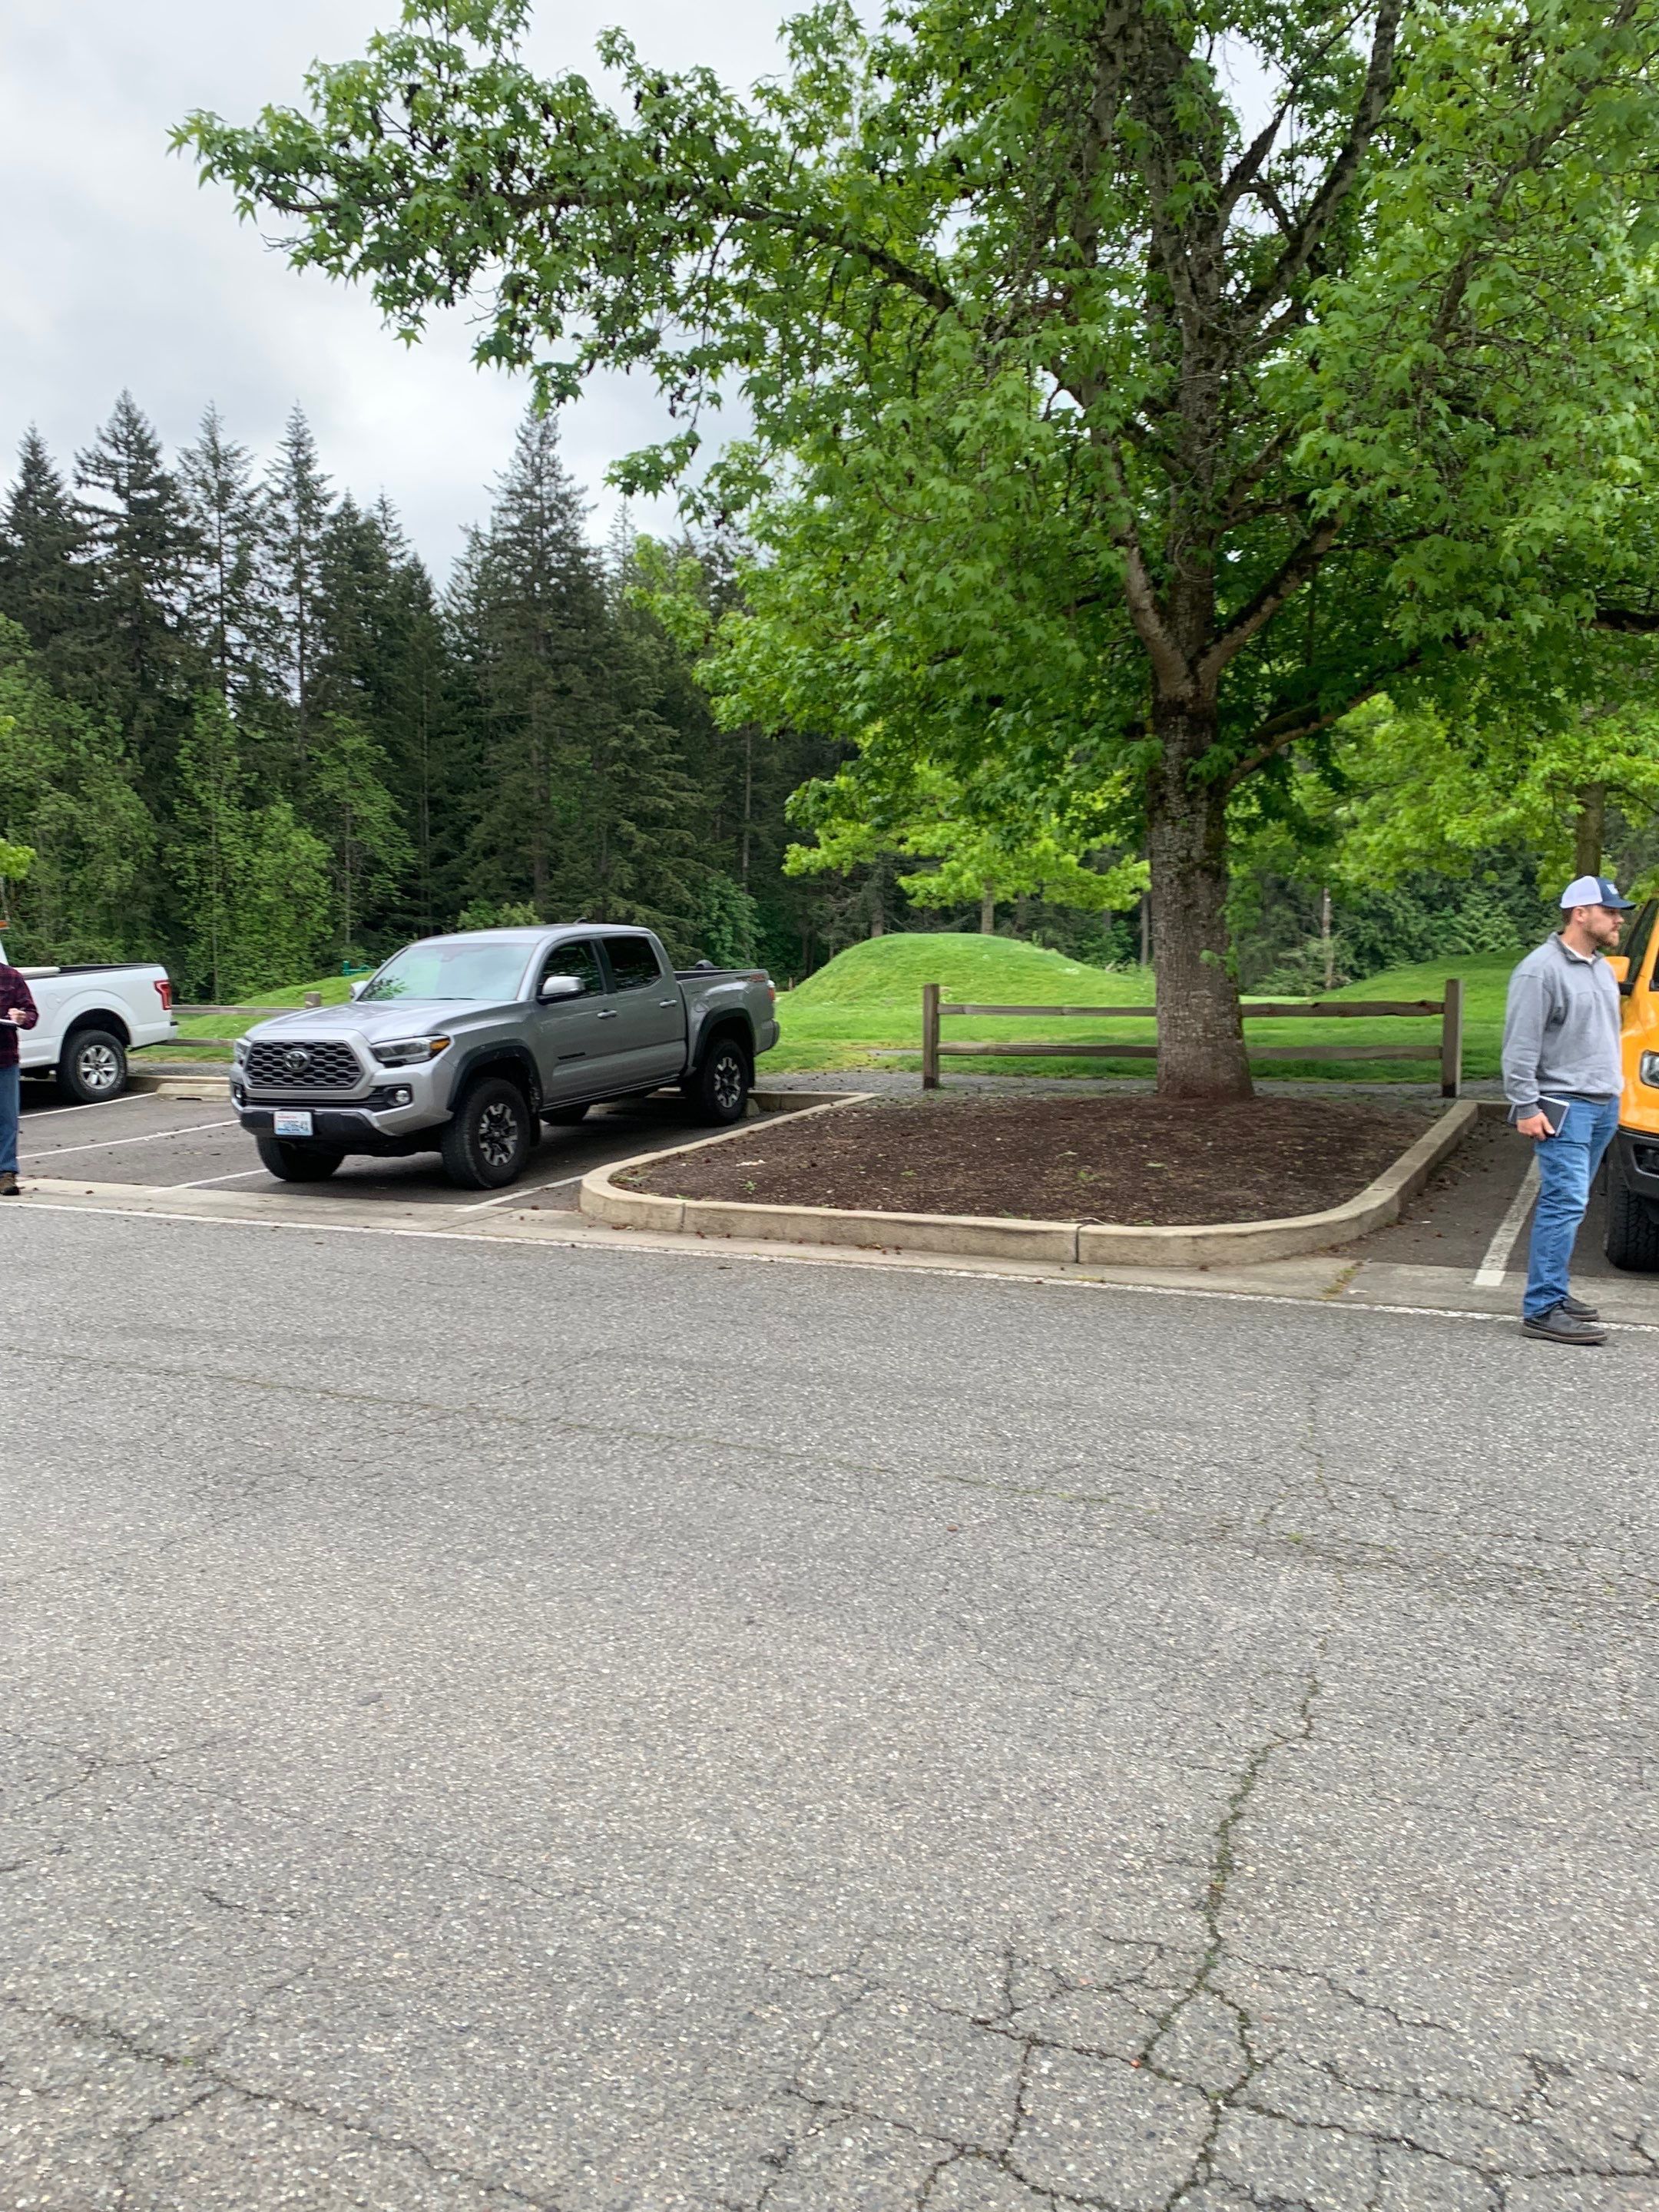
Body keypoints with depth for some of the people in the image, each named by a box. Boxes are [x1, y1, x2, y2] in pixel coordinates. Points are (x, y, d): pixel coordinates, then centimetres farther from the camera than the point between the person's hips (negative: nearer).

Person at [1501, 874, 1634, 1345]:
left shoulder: (1601, 968, 17)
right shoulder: (1542, 970, -12)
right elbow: (1520, 1046, -15)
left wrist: (1614, 1090, 21)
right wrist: (1526, 1107, -19)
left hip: (1603, 1106, 9)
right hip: (1563, 1107, -8)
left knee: (1567, 1204, 12)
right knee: (1565, 1203, -13)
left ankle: (1552, 1291, 20)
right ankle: (1544, 1310, -12)